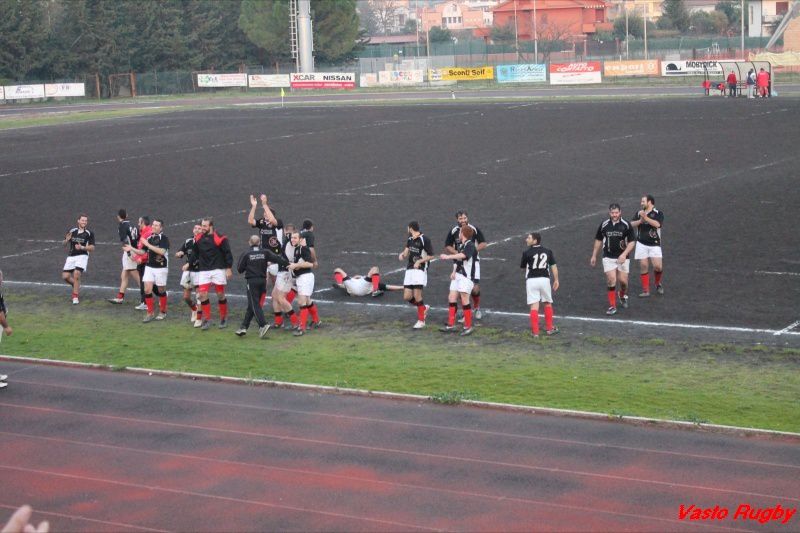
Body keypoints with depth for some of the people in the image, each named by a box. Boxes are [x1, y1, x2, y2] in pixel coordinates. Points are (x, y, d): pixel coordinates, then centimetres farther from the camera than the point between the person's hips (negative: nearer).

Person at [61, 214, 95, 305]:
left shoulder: (89, 234, -2)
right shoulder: (71, 231, 5)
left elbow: (92, 248, -5)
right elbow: (64, 243, 14)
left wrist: (82, 247, -21)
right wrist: (67, 240, -10)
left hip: (82, 256, -4)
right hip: (71, 256, 4)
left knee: (76, 275, -19)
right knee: (65, 276, -2)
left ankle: (75, 297, -8)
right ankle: (76, 286, 29)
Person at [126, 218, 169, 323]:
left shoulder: (164, 239, -11)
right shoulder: (149, 238, 8)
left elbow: (161, 251, -27)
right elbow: (142, 252, 13)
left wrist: (148, 245, -24)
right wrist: (132, 249, -4)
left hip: (161, 268, -5)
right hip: (149, 267, 5)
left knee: (161, 291, 7)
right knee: (147, 289, -5)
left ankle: (162, 312, 23)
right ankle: (150, 313, 3)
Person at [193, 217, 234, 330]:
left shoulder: (220, 239, -10)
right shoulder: (198, 238, 6)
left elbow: (228, 253, -7)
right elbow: (195, 252, 20)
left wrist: (229, 268, -10)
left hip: (218, 270, -4)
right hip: (203, 271, 4)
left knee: (220, 295, 3)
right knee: (202, 294, -6)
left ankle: (224, 318, 18)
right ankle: (207, 319, 3)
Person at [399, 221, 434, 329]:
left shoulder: (424, 240, -10)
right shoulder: (409, 239, 12)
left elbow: (431, 256, -7)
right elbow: (406, 251, 22)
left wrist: (419, 261, -17)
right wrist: (402, 255, -1)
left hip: (420, 270, -7)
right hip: (409, 270, 7)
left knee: (417, 296, -10)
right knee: (407, 297, 1)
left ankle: (421, 321, 2)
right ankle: (424, 308, 27)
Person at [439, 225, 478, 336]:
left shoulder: (470, 246, -13)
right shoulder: (460, 245, 16)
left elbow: (463, 255, -32)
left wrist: (448, 256, -37)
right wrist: (454, 271, 7)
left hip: (466, 276, -9)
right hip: (458, 275, 9)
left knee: (464, 300, -9)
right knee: (451, 297, 6)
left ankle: (468, 327, -2)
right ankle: (451, 325, 11)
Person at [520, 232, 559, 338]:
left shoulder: (527, 253, -5)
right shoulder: (548, 251, 5)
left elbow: (522, 266, 7)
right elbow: (554, 266, 2)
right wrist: (556, 280, 7)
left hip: (531, 280, -3)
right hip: (544, 279, 3)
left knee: (534, 306, -2)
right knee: (548, 304, 19)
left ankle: (535, 332, -2)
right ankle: (549, 328, 25)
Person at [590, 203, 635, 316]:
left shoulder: (626, 225, -7)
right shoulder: (604, 225, -1)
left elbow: (631, 242, -4)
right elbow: (598, 240, 11)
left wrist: (624, 254, -18)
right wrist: (594, 256, 11)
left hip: (622, 257, 0)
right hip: (608, 257, 0)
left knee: (623, 280, 2)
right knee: (611, 280, -10)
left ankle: (623, 295, 36)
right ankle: (612, 306, -3)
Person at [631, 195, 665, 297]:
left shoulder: (658, 213, -4)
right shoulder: (639, 213, 9)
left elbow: (657, 224, -22)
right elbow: (631, 224, 1)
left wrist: (646, 218, -26)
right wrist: (640, 221, -15)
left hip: (654, 244, -3)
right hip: (641, 244, 3)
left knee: (658, 266, -10)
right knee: (643, 266, -1)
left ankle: (658, 284, 20)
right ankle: (645, 291, 5)